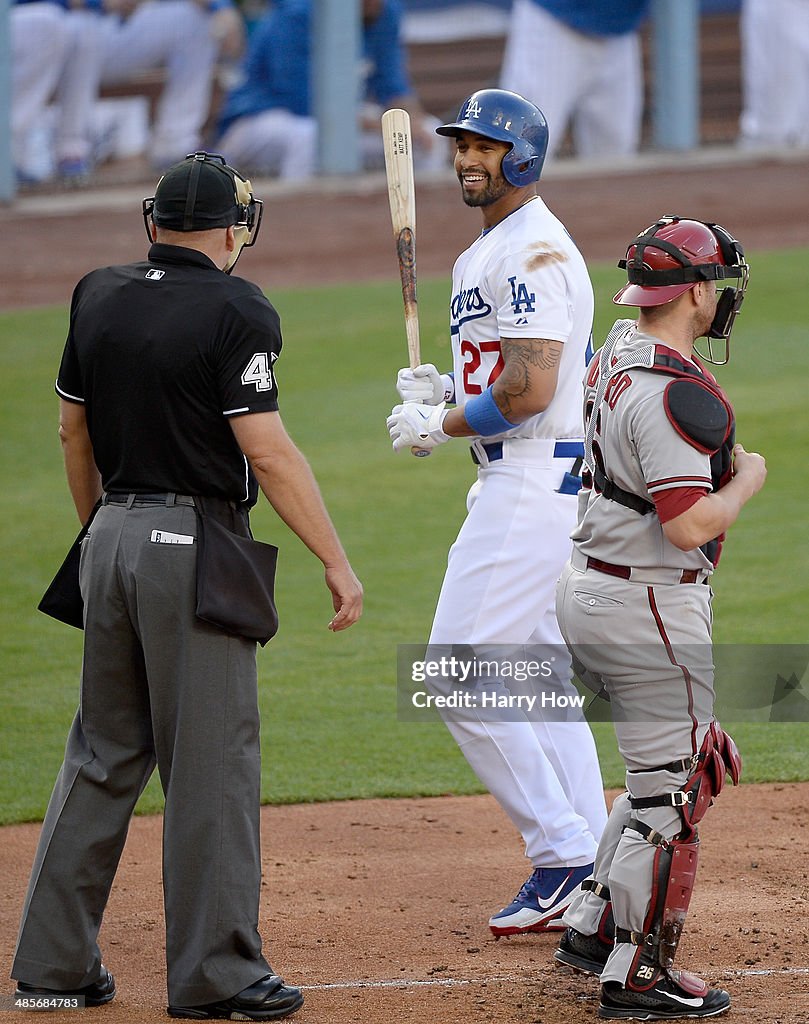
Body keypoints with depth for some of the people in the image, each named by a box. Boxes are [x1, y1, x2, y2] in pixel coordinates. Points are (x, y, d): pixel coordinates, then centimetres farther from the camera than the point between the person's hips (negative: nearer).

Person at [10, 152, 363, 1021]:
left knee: (103, 754, 14)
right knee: (211, 761, -2)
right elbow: (265, 450, -17)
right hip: (195, 544, -7)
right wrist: (336, 561, -13)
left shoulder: (99, 297, 8)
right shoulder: (233, 311, -12)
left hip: (112, 537, 7)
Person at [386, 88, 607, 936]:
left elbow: (531, 391, -24)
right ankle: (589, 879, 15)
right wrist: (447, 388, 10)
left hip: (533, 484, -11)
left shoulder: (533, 251, -15)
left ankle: (564, 854, -8)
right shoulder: (488, 252, 18)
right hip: (520, 480, 11)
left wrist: (441, 426, -11)